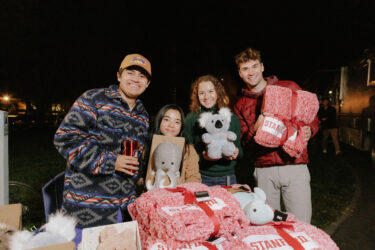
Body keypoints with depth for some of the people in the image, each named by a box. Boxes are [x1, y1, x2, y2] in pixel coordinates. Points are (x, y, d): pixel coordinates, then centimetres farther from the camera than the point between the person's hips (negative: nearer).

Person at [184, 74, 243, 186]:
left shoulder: (232, 118, 5)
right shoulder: (191, 119, -3)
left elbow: (239, 147, 11)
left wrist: (236, 152, -10)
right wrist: (202, 156, -18)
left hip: (227, 177, 2)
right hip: (202, 178, -2)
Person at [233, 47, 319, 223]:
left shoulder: (289, 88, 5)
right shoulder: (241, 105, 11)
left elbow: (313, 118, 11)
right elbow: (243, 142, 8)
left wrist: (309, 130, -12)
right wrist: (255, 129, -13)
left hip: (295, 165, -1)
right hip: (264, 171, 2)